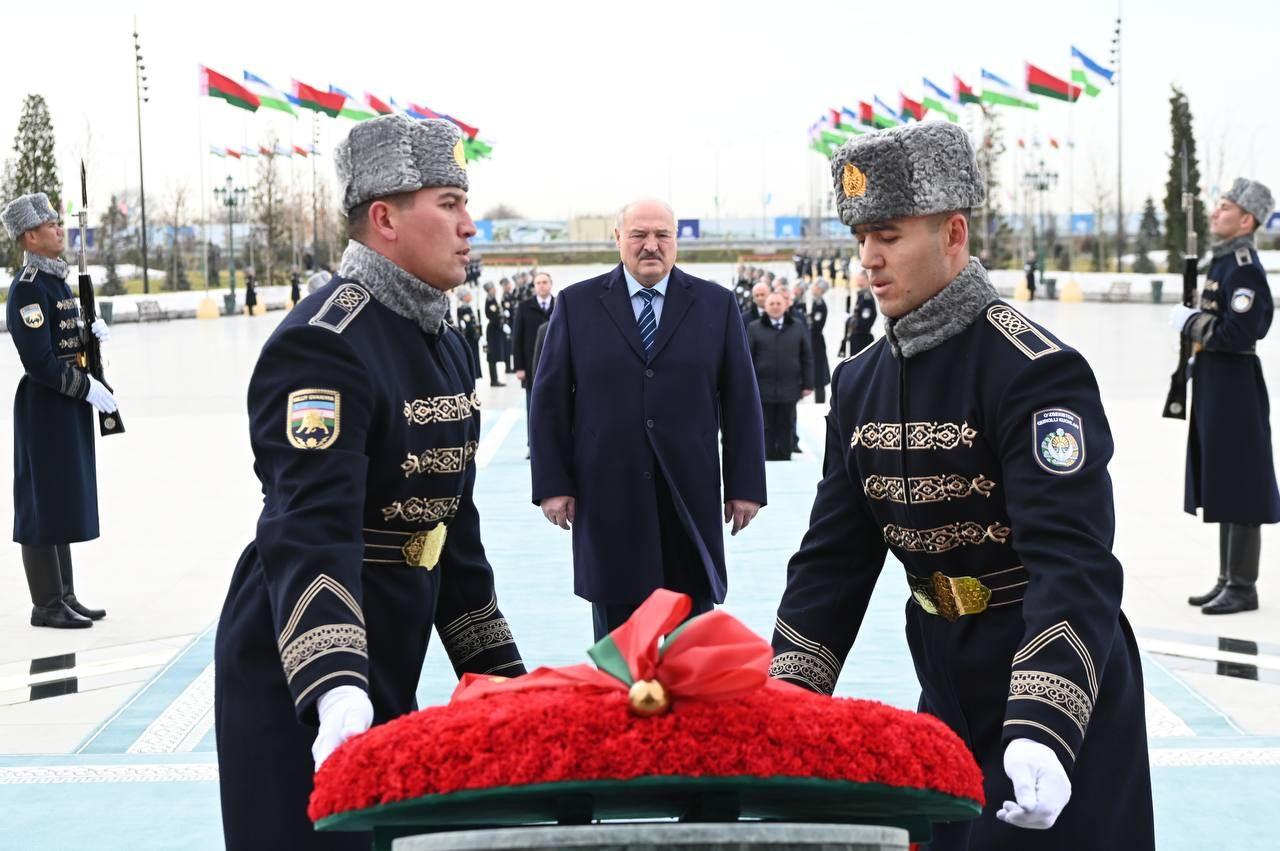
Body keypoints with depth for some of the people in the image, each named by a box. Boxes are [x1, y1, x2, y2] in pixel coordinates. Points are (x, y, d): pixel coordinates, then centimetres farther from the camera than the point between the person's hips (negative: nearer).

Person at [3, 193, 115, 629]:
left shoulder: (56, 279, 13)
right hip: (44, 408, -10)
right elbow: (39, 361, -21)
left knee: (64, 503, 15)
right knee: (44, 504, -2)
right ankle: (47, 605, 5)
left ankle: (64, 596, 23)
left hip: (69, 405, 10)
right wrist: (86, 387, -18)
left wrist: (90, 331, 4)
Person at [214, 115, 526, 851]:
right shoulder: (324, 345, -19)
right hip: (303, 686, -9)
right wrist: (336, 691, -43)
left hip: (388, 673, 9)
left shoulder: (447, 345, 10)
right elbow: (311, 532, -31)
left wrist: (498, 671, 15)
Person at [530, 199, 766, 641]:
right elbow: (550, 399, 4)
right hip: (608, 499, 0)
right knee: (617, 632, 6)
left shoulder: (716, 304, 6)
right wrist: (552, 484, -2)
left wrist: (745, 485, 1)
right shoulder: (576, 304, 4)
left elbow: (741, 400, 6)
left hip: (690, 497, 1)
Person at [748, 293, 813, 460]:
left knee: (786, 430, 8)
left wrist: (808, 384, 2)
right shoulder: (754, 329, 2)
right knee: (766, 431, 4)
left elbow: (807, 358, 7)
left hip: (789, 390, 1)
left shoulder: (798, 327, 6)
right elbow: (748, 359, 1)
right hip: (763, 390, -1)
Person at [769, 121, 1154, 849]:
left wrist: (1042, 730, -37)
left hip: (1060, 689, -7)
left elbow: (1073, 563, -27)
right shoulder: (861, 384, 4)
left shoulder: (1037, 370, -18)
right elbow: (833, 557, 7)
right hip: (948, 694, 7)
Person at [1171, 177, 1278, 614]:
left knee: (1239, 492, -2)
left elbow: (1239, 333, -24)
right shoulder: (1223, 261, 13)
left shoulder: (1244, 268, -17)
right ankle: (1228, 580, 24)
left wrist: (1189, 321, -14)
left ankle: (1243, 587, 5)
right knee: (1222, 489, 15)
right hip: (1214, 383, 10)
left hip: (1234, 389, -10)